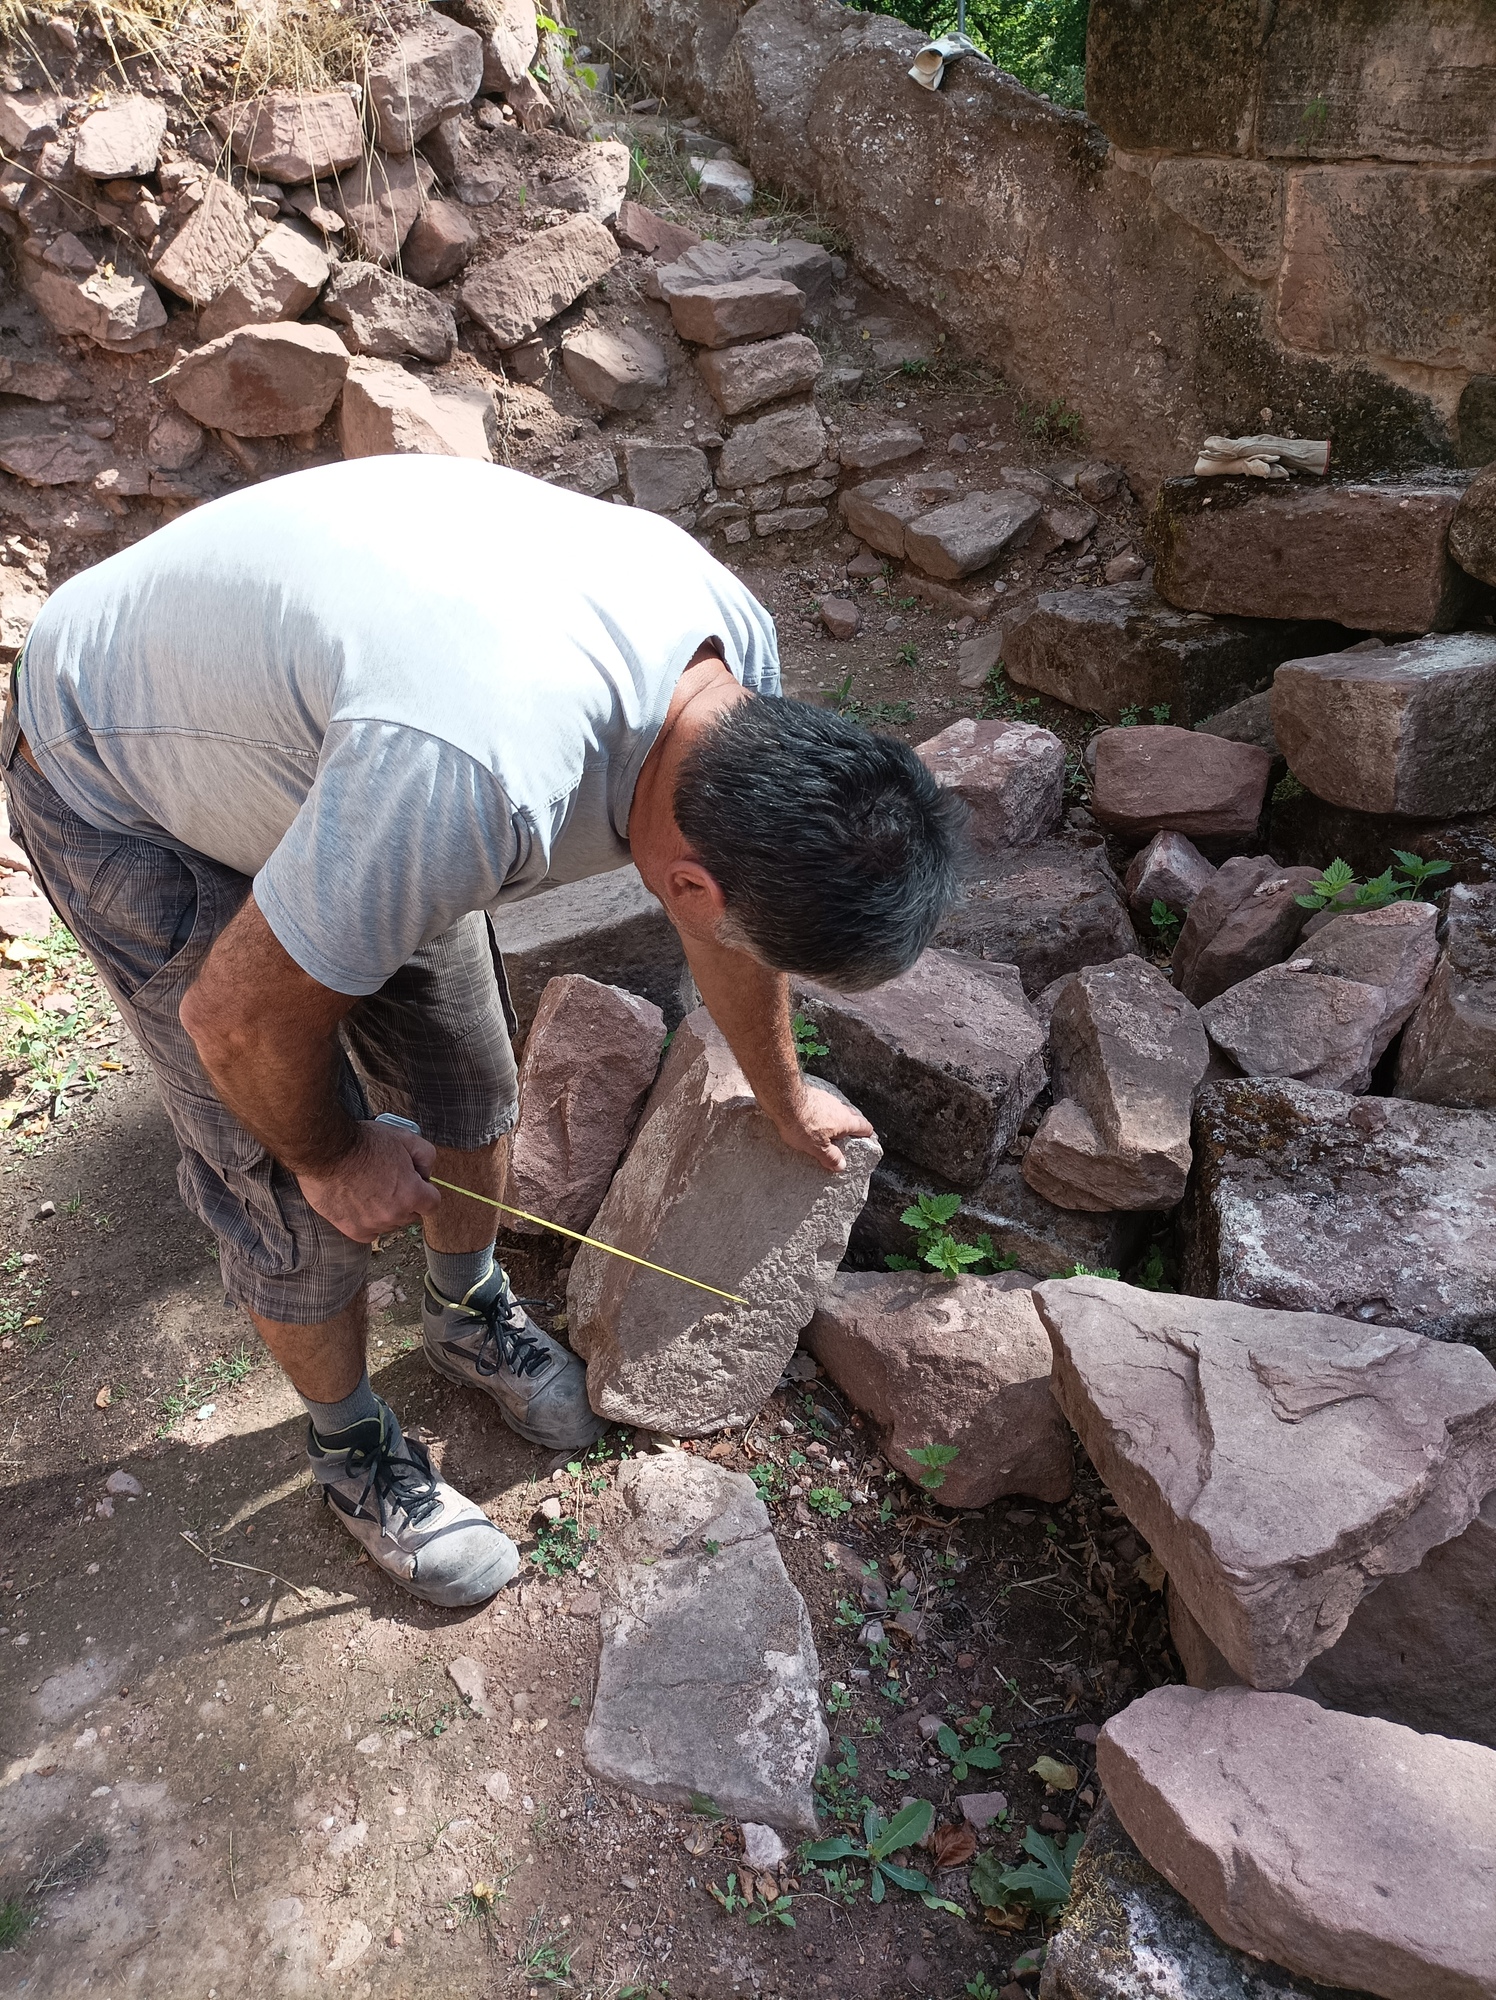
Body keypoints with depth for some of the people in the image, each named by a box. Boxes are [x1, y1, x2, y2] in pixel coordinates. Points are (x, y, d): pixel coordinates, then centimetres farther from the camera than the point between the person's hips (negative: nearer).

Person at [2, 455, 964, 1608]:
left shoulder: (736, 654, -19)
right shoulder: (471, 783, -46)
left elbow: (731, 927, 1)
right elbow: (239, 1020, -30)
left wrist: (784, 1098, 15)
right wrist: (333, 1157, -9)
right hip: (122, 790, -6)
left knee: (469, 1075, 14)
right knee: (299, 1197, 1)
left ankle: (473, 1316, 43)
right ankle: (352, 1447, 30)